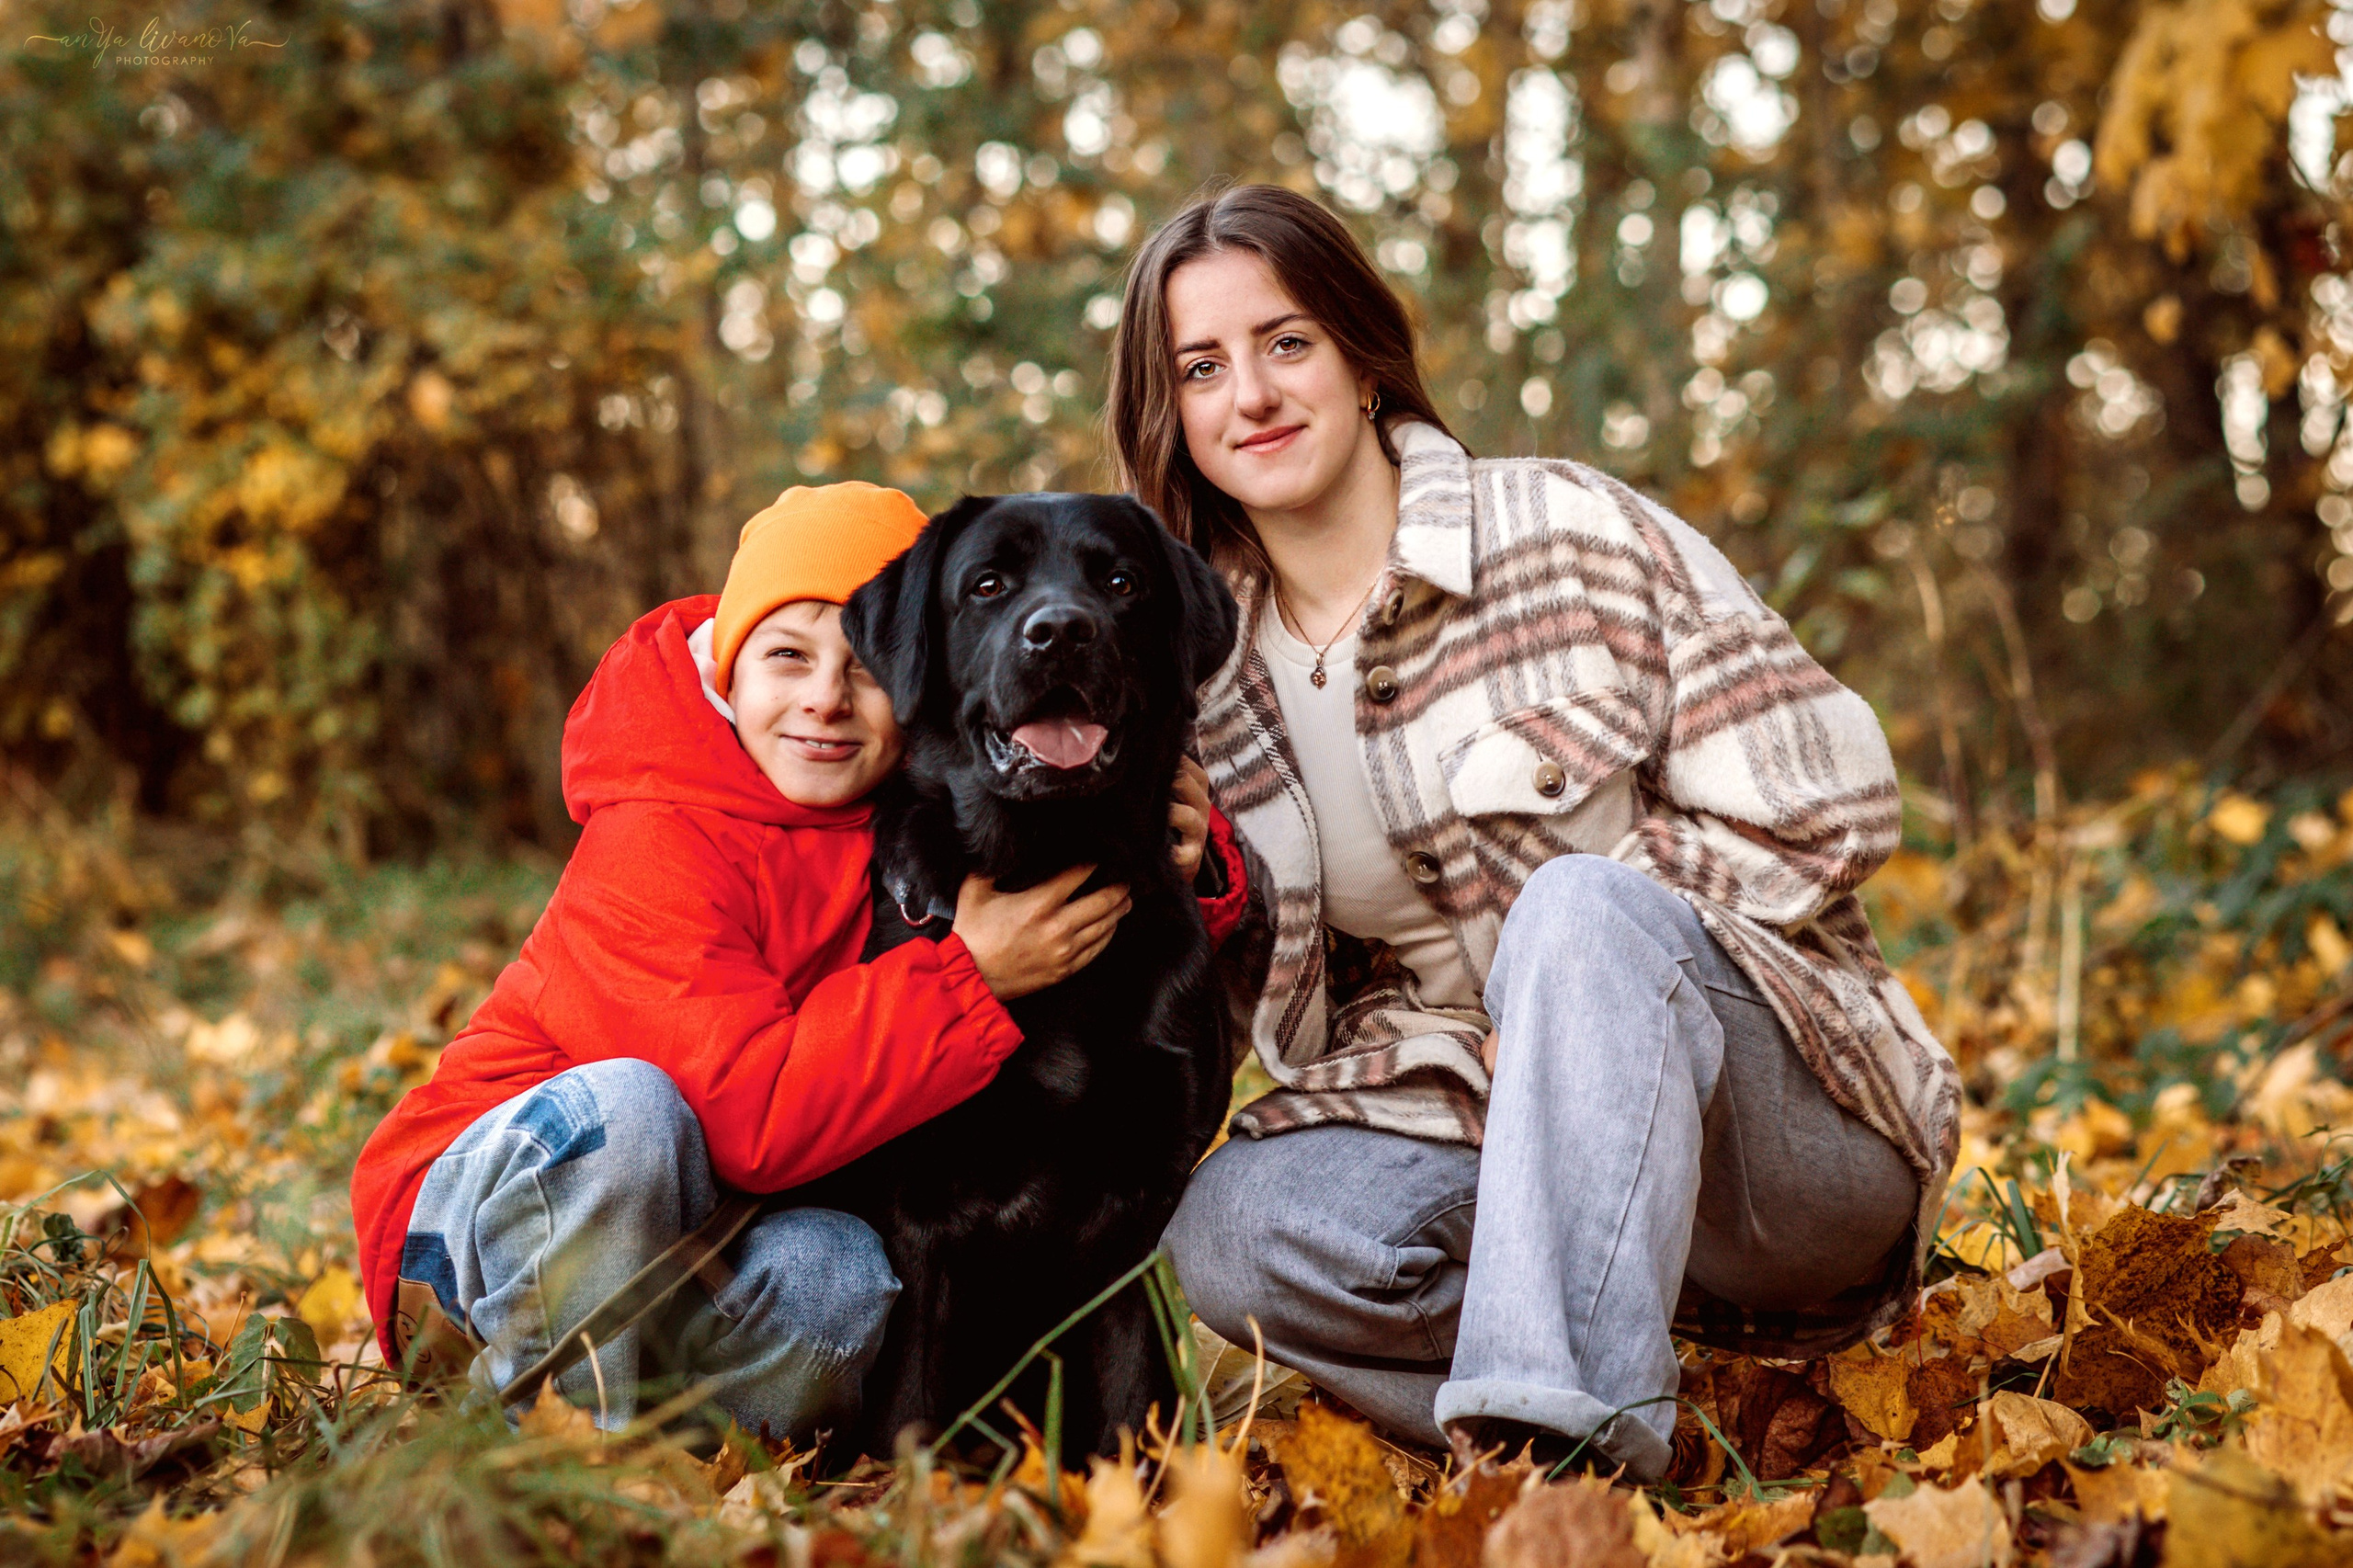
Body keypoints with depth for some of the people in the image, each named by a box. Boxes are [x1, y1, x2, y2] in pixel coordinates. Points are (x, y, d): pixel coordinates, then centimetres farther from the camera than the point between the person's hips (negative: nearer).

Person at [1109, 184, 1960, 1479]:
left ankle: (1556, 1416, -44)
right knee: (1226, 1225, -23)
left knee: (1578, 903, -35)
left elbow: (1825, 805, -7)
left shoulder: (1569, 534, -5)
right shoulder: (1207, 682, 8)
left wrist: (1576, 944, -10)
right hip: (1502, 1136, 4)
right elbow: (1297, 1021, 8)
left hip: (1801, 1131, -4)